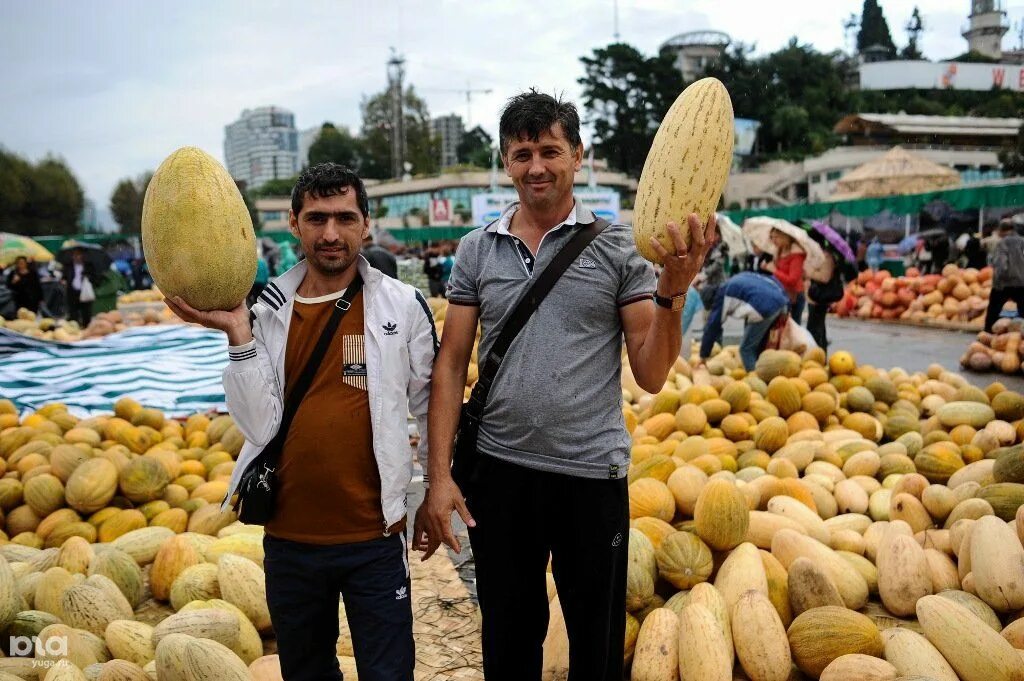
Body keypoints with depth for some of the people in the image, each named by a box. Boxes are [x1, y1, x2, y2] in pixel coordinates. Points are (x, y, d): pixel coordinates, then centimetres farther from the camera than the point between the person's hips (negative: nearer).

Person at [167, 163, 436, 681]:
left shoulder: (403, 305, -6)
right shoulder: (268, 311, -1)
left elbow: (431, 407, 3)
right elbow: (260, 425, -10)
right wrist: (238, 334, -18)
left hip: (375, 538, -2)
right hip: (288, 538, 3)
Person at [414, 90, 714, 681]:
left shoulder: (619, 248, -3)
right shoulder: (477, 250, 4)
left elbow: (651, 376, -5)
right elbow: (451, 366, 3)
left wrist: (672, 294, -21)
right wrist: (439, 476, -2)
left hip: (593, 475, -2)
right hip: (498, 472, 2)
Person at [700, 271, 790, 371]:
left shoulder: (722, 295, 11)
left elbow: (712, 328, 14)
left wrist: (703, 357, 21)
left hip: (765, 307, -8)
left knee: (746, 349, 6)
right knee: (759, 347, 20)